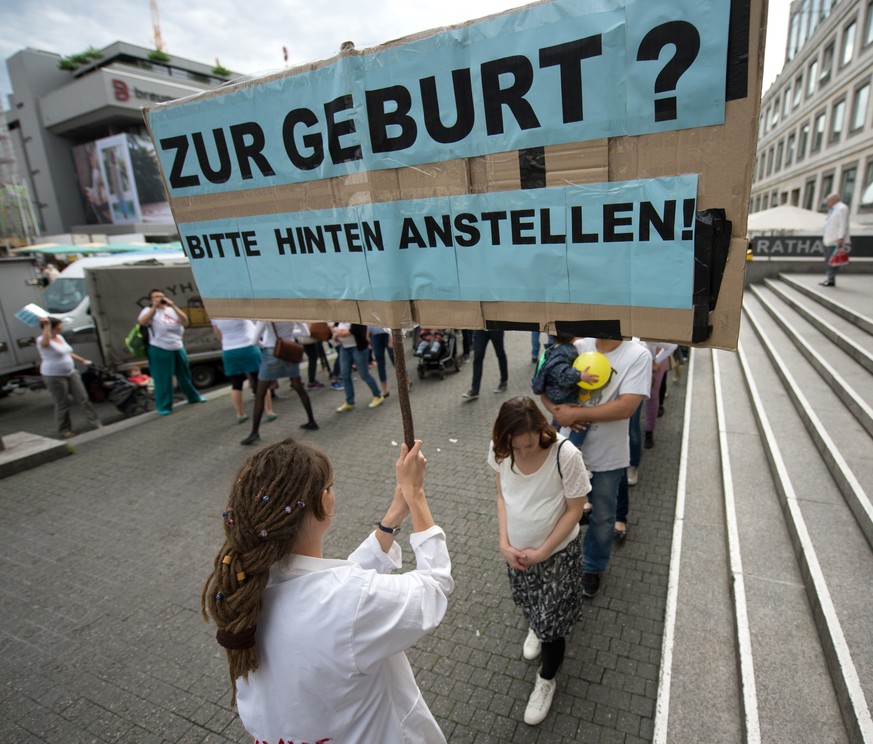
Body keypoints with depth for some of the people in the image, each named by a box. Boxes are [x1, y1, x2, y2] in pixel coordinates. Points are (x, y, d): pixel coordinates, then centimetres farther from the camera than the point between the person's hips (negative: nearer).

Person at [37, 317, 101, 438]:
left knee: (83, 399, 6)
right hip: (54, 377, -7)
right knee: (62, 404, 1)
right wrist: (46, 325, -41)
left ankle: (96, 423, 11)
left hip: (71, 373, 7)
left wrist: (82, 360, 30)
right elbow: (45, 342, -40)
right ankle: (65, 430, 13)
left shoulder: (60, 337, 11)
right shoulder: (42, 340, -13)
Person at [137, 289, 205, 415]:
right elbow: (142, 322, -20)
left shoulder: (172, 310, 11)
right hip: (159, 350, -4)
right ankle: (164, 406, 8)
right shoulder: (149, 311, 1)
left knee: (184, 375, 16)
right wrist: (154, 307, -20)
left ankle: (193, 397, 32)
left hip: (178, 348, 4)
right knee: (163, 379, -2)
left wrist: (172, 306, -13)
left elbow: (185, 321, -6)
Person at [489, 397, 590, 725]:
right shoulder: (500, 450, -19)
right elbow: (502, 495, -4)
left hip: (558, 552, -3)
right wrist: (504, 543, -12)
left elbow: (575, 510, -19)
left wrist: (542, 553, -17)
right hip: (517, 549, 4)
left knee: (551, 623, 9)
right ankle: (536, 629, 62)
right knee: (527, 603, 26)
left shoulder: (565, 455, -31)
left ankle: (546, 680, 39)